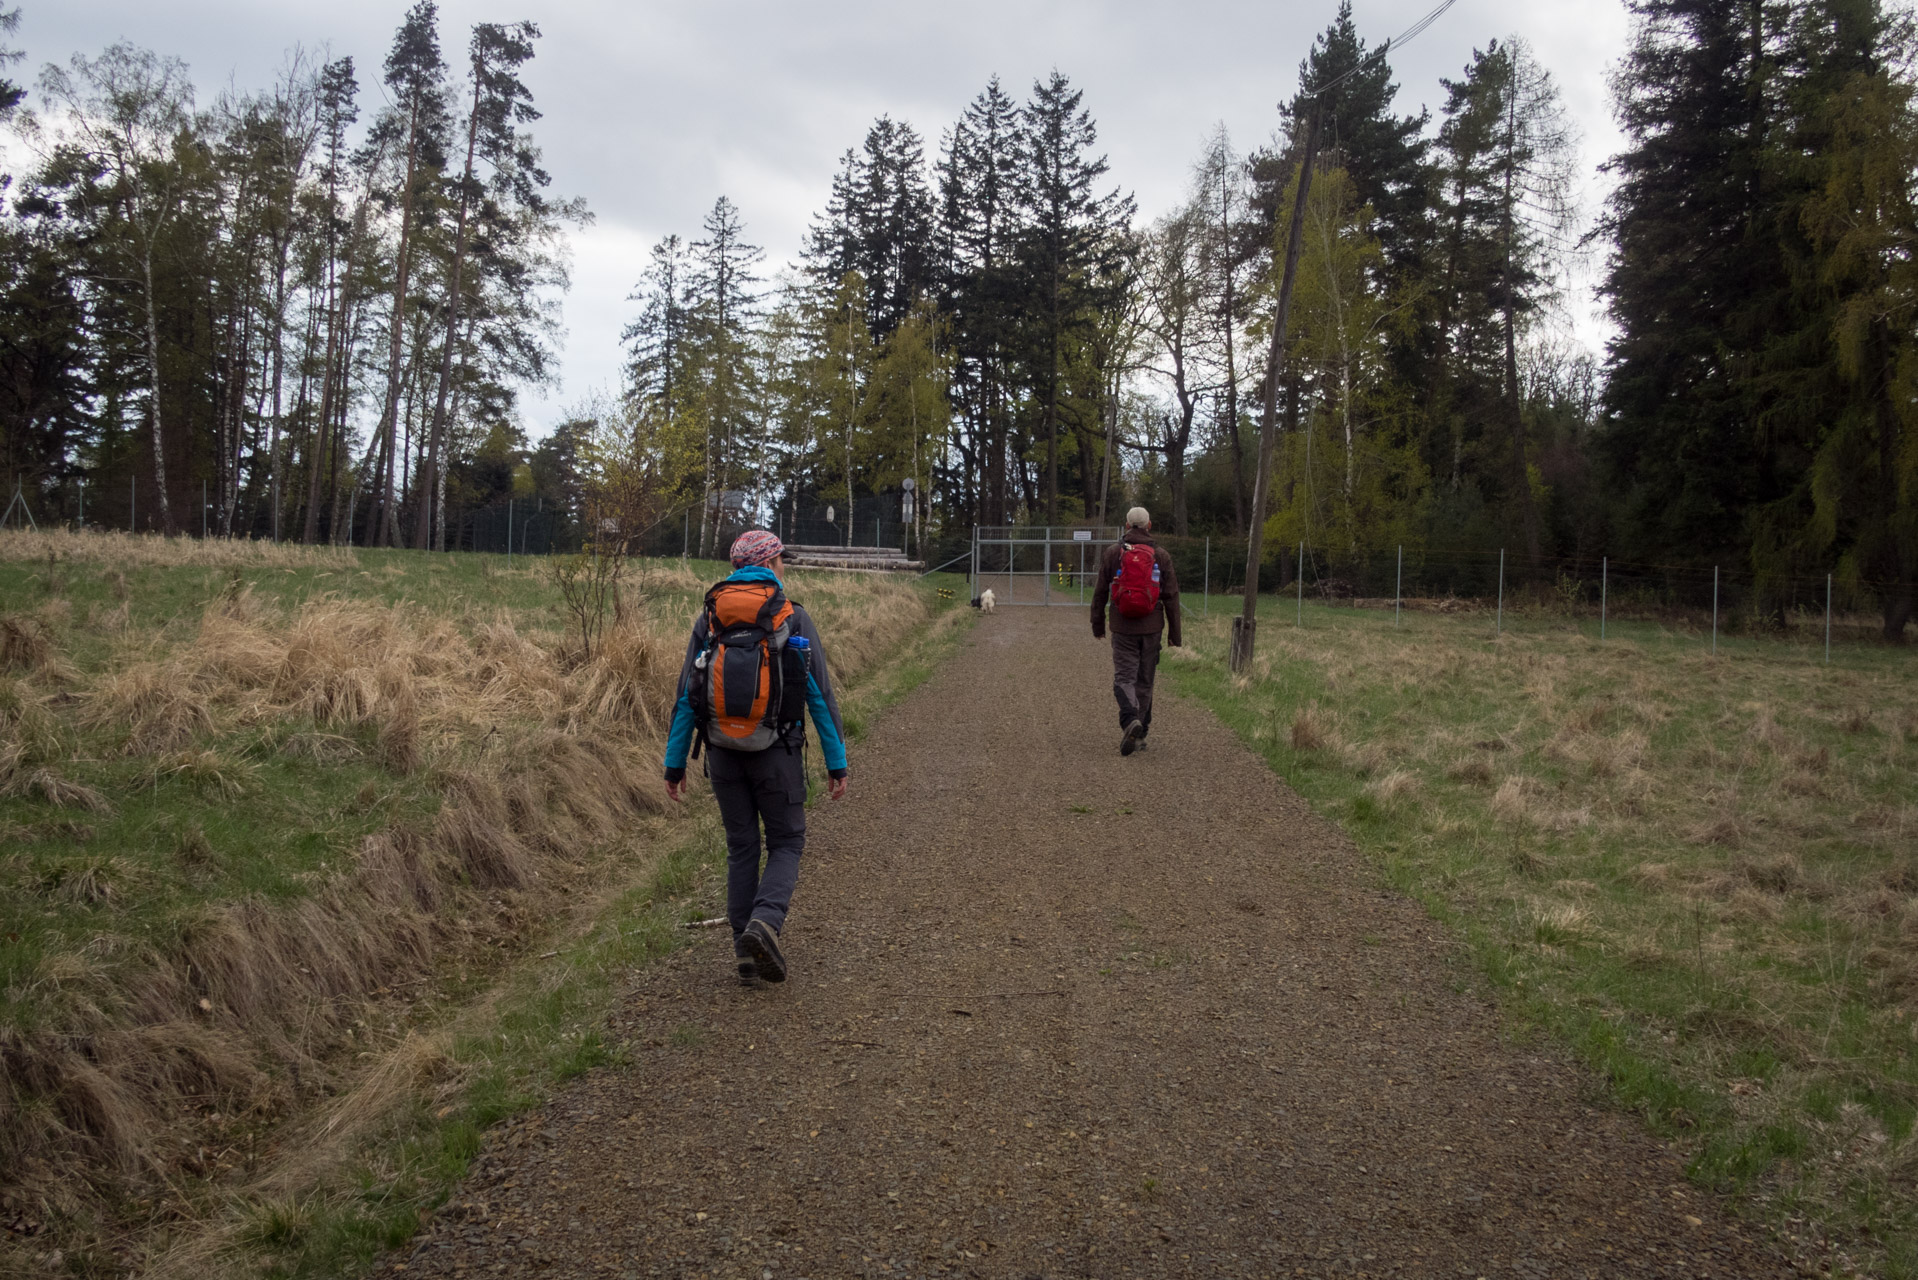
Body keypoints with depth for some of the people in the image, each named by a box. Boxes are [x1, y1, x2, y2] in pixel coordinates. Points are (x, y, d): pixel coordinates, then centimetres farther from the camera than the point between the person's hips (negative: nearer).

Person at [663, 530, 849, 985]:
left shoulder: (709, 618, 4)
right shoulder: (794, 619, -4)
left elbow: (686, 695, 2)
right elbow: (821, 695, -6)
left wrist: (675, 763, 6)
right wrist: (837, 763, -3)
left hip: (723, 752, 3)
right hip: (776, 752, -3)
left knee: (741, 848, 14)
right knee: (787, 843, 11)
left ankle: (747, 954, 14)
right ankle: (765, 922, -14)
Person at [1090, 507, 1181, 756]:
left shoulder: (1112, 553, 0)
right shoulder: (1161, 555, 1)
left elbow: (1100, 592, 3)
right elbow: (1171, 596, 2)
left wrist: (1097, 623, 14)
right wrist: (1174, 632, 8)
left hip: (1122, 627, -1)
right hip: (1151, 628, 1)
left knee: (1124, 677, 0)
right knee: (1145, 680, 11)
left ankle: (1130, 720, -25)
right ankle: (1140, 732, 14)